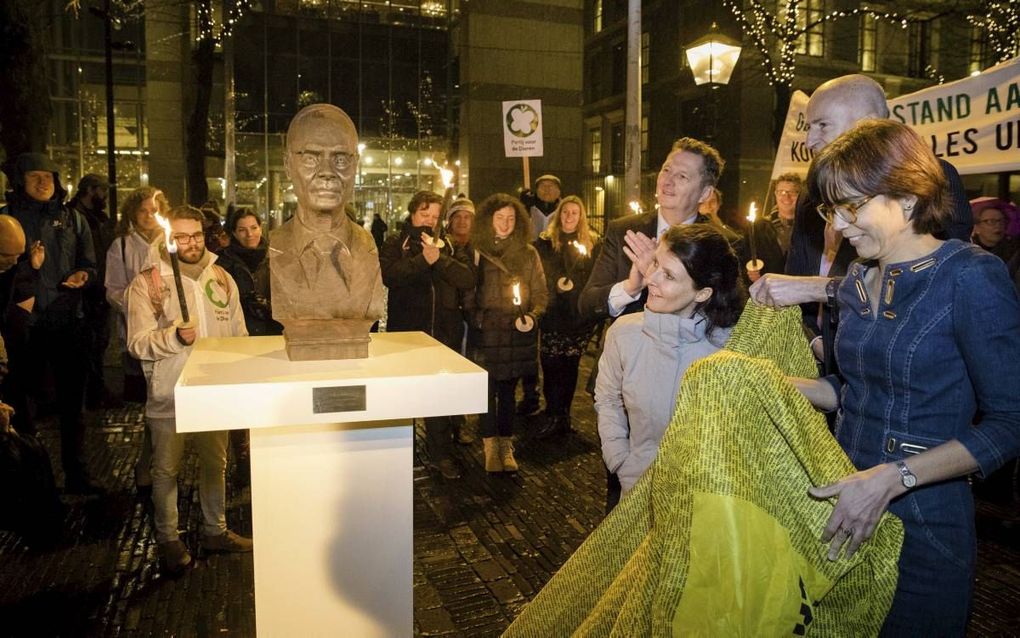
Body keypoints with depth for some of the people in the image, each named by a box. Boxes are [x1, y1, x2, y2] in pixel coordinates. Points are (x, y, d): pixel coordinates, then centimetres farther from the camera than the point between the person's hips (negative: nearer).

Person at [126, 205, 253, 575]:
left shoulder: (221, 278, 6)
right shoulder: (147, 283, -8)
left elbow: (240, 335, 11)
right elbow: (138, 343, -15)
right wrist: (176, 336, -32)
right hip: (169, 395, -4)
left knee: (215, 463, 16)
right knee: (166, 470, 8)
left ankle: (215, 531, 33)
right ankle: (168, 540, 25)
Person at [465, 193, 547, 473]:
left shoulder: (528, 253, 5)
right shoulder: (477, 252, 0)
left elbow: (541, 293, 5)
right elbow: (467, 294, 6)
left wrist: (533, 316, -11)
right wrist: (474, 319, -4)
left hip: (518, 333, 2)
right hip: (487, 333, -2)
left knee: (508, 390, 10)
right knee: (489, 390, -1)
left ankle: (506, 447, 20)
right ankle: (491, 447, 12)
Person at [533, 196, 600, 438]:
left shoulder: (593, 242, 9)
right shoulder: (545, 242, 7)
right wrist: (556, 286, -14)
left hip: (580, 315, 1)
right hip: (553, 314, -1)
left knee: (570, 365, 6)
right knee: (551, 365, -5)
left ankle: (562, 415, 17)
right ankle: (554, 416, 4)